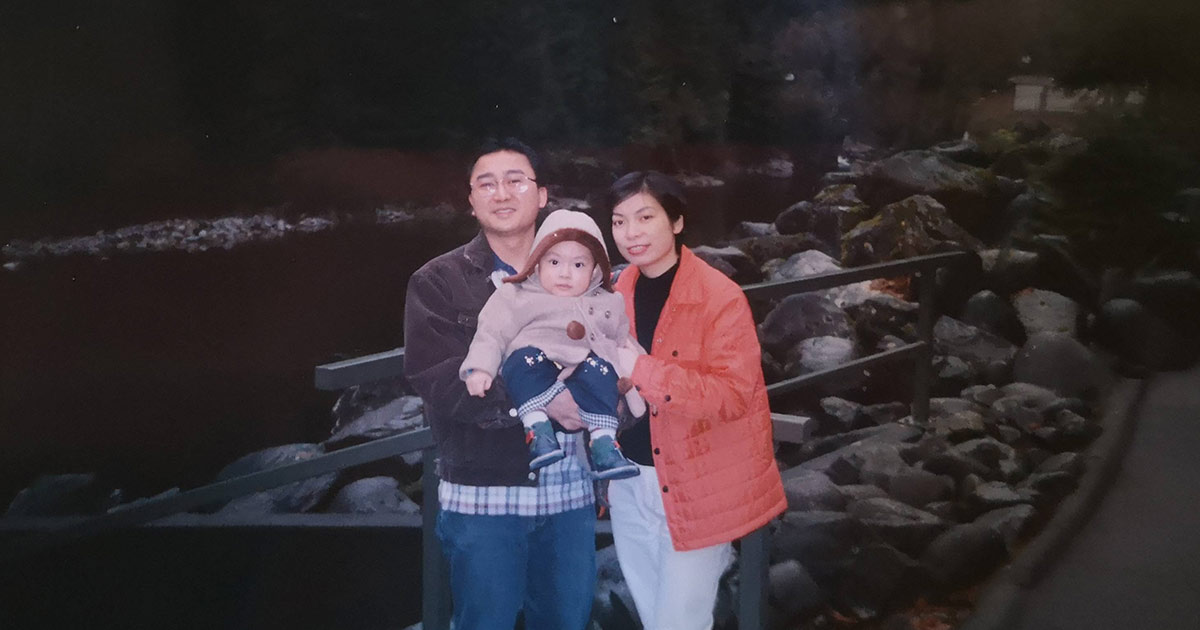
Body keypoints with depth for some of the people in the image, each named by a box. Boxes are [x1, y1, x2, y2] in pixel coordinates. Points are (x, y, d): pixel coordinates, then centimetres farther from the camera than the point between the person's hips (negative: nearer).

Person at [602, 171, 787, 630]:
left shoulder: (720, 297, -15)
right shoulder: (618, 294, 3)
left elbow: (733, 393, -23)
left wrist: (641, 369, -30)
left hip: (697, 489, -6)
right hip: (629, 483, 6)